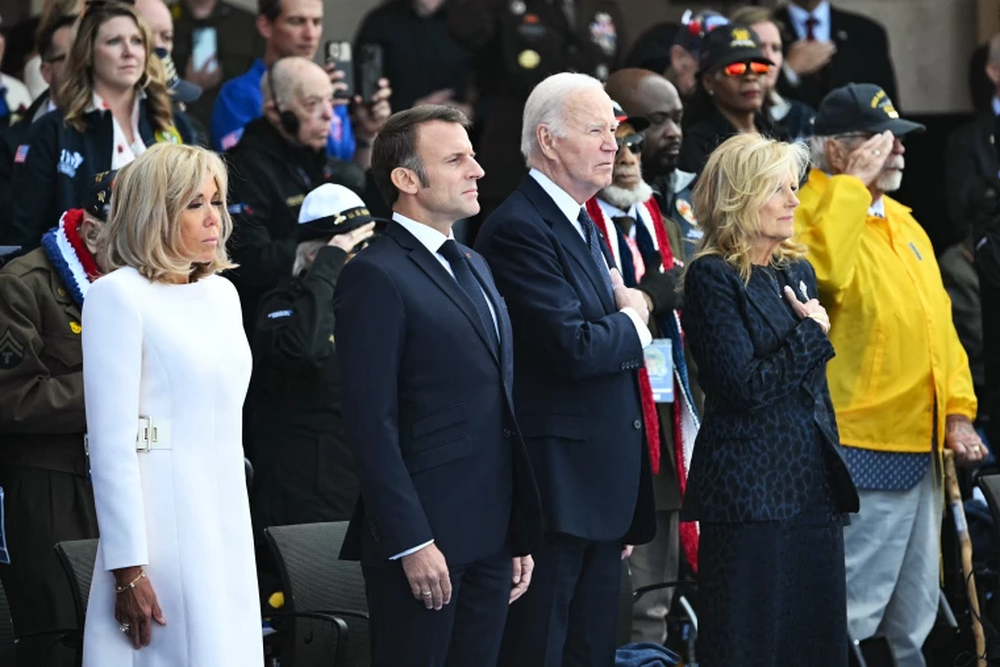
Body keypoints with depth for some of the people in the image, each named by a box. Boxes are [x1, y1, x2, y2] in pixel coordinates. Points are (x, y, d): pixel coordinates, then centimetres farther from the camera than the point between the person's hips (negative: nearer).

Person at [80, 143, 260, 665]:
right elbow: (111, 445, -13)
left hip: (226, 521, 7)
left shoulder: (221, 293, 14)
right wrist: (129, 570, -17)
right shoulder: (118, 295, -8)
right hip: (162, 519, -7)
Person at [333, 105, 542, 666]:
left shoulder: (475, 267, 18)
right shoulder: (377, 277, -9)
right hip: (424, 540, -8)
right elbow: (371, 421, -15)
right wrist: (411, 544, -20)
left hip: (491, 537, 8)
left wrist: (519, 535, 16)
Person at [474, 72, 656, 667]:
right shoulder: (521, 229, -14)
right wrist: (632, 319, -3)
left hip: (604, 487, 10)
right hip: (556, 485, -10)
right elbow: (574, 348, -25)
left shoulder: (585, 226, 18)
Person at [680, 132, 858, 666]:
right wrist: (812, 333, -7)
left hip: (813, 482, 7)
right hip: (750, 485, -7)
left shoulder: (798, 271, 14)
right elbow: (744, 386, -18)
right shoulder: (713, 277, -9)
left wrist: (833, 470, 18)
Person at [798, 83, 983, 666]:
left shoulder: (904, 224, 17)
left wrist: (958, 411, 10)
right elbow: (822, 273, -32)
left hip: (920, 449, 9)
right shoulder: (816, 215, -9)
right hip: (860, 449, -9)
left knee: (911, 620, 15)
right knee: (849, 619, -9)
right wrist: (853, 183, -21)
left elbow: (939, 321, 21)